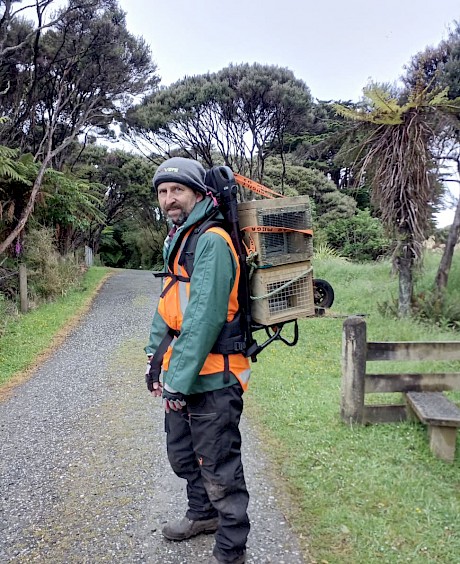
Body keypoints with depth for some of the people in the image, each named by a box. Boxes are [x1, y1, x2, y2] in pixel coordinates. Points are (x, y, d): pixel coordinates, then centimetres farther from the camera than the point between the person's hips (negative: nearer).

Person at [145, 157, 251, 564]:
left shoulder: (212, 242, -18)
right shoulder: (178, 240, 12)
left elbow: (205, 317, -25)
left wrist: (180, 378, -24)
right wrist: (156, 354, 12)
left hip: (211, 378, -10)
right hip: (180, 373, 10)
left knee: (219, 469, 4)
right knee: (182, 454, 25)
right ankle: (203, 514, 48)